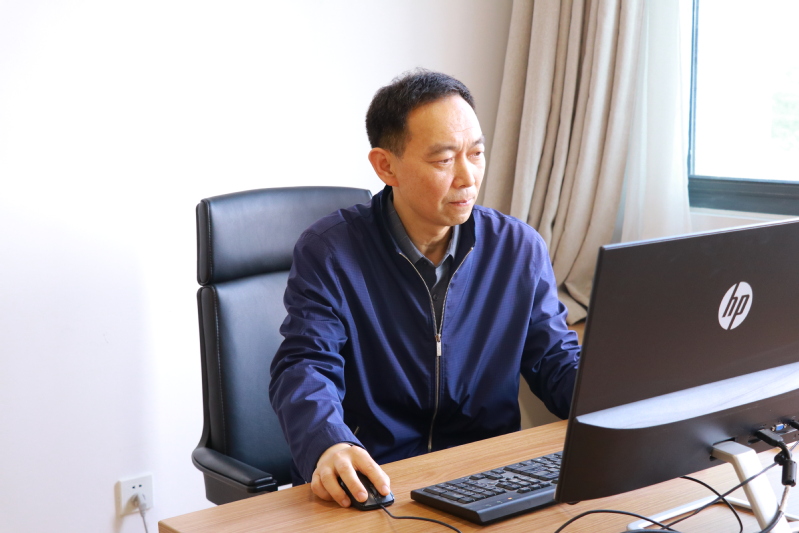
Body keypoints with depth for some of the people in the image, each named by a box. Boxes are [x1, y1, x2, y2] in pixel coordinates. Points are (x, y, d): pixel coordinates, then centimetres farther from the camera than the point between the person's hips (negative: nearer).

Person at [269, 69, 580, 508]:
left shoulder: (520, 249, 9)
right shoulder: (329, 252, -1)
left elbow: (558, 362, 12)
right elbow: (305, 368, -8)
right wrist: (328, 445, -31)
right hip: (371, 485, -2)